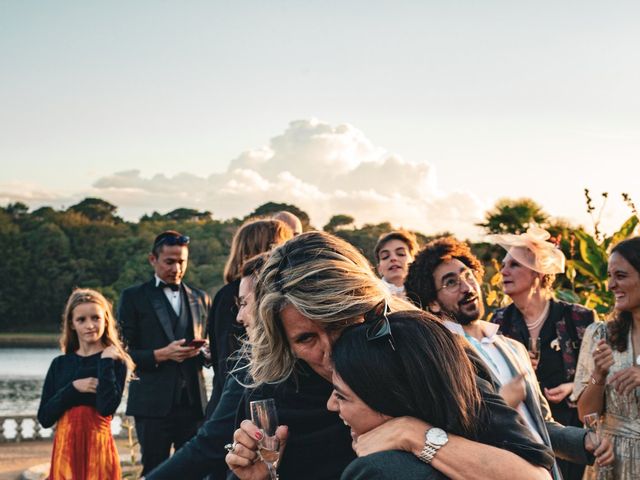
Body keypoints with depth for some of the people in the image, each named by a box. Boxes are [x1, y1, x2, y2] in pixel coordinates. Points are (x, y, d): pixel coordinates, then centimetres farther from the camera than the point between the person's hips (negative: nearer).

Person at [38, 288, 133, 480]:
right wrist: (73, 388, -8)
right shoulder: (60, 364, 9)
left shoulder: (114, 361, -1)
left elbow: (107, 407, -17)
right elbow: (44, 417, 3)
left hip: (98, 447, -3)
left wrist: (106, 361, -12)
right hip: (65, 448, 3)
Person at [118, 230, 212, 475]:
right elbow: (124, 353, -1)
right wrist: (161, 355, -16)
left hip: (194, 401, 3)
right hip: (154, 403, -3)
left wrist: (201, 350, -2)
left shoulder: (200, 298, 16)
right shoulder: (133, 297, 4)